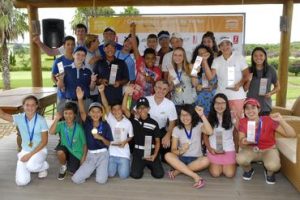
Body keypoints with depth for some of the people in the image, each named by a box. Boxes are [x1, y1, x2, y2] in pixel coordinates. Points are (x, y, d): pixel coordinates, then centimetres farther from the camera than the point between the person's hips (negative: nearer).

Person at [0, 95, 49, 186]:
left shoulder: (41, 120, -14)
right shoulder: (19, 118, -5)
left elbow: (44, 141, -13)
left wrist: (30, 154, -18)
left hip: (39, 150, -3)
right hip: (25, 151, 3)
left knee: (31, 166, -36)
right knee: (21, 182, -10)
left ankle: (43, 166, 2)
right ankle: (30, 165, 23)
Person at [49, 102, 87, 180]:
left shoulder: (79, 128, -13)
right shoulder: (61, 125, -11)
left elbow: (84, 144, -6)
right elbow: (51, 132, -30)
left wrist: (83, 158, -7)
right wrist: (56, 119, -29)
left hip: (76, 153, -1)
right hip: (65, 148, 1)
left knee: (73, 173, -10)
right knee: (60, 152, -33)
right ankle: (63, 166, 1)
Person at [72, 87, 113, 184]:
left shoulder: (105, 125, -7)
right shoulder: (87, 122, -6)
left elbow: (109, 144, -2)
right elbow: (82, 112, -27)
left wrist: (101, 138, -22)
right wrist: (80, 99, -44)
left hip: (103, 154, -1)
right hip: (90, 155, 2)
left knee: (101, 180, -14)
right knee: (76, 179, -7)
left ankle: (102, 168, 21)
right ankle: (93, 169, 21)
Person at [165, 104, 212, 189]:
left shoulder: (198, 126, -4)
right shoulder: (176, 129, -3)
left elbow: (209, 132, -27)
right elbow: (173, 150, -6)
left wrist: (202, 115, -32)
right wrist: (180, 151, -29)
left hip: (196, 159, -1)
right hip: (181, 159, 1)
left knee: (206, 161, -34)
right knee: (168, 155, -30)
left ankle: (177, 171, -23)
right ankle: (195, 176, -32)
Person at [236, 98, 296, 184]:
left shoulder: (269, 120, -22)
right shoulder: (243, 122, -15)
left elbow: (292, 134, -23)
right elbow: (241, 144, -13)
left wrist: (281, 121, -38)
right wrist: (243, 142, -37)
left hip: (268, 150, -1)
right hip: (251, 150, 2)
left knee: (273, 165, -33)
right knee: (240, 159, -30)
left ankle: (269, 172, 7)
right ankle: (248, 170, 8)